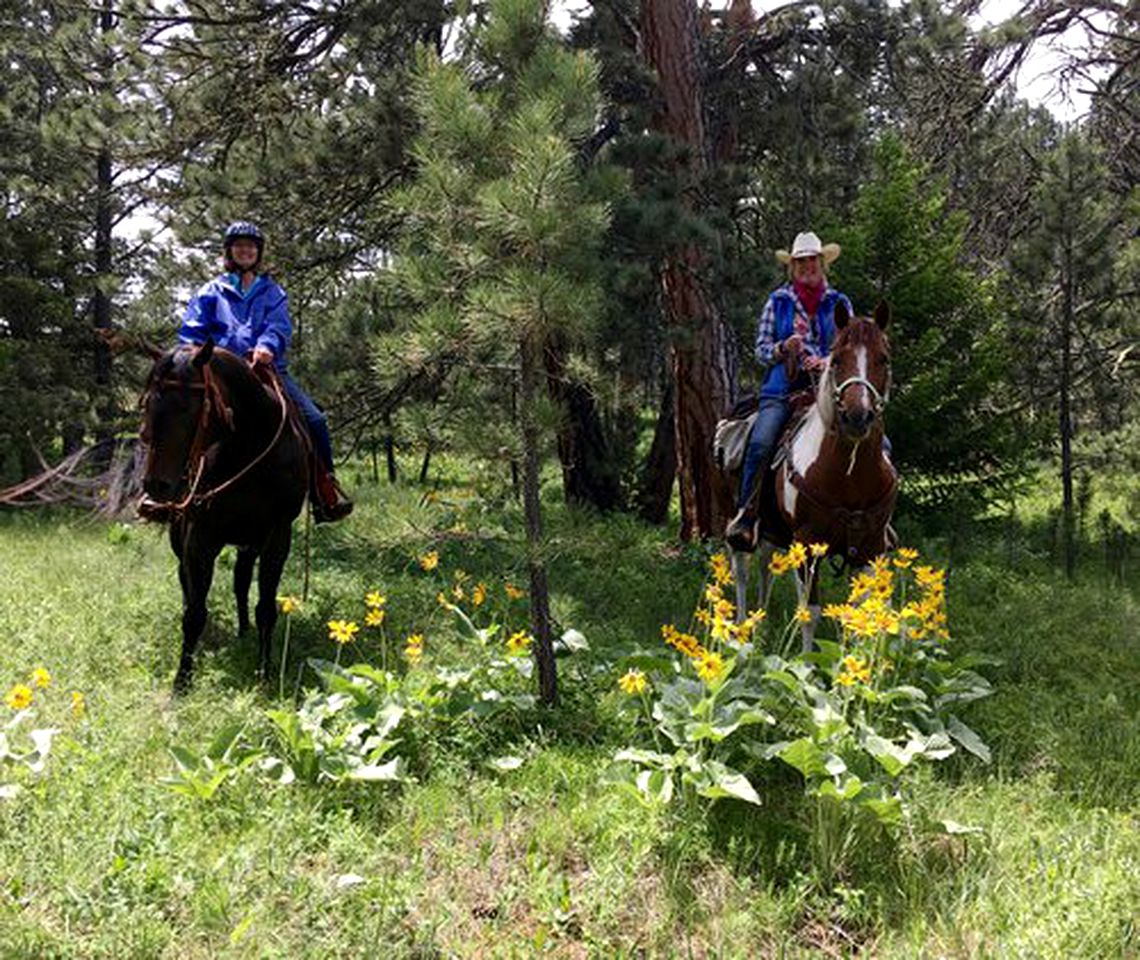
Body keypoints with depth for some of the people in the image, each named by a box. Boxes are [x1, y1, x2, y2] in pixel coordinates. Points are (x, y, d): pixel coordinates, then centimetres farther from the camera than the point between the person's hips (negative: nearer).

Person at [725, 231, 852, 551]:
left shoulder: (839, 303, 15)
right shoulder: (778, 301, 13)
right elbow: (761, 351, 11)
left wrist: (828, 361, -9)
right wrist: (783, 348, -11)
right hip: (782, 391, -1)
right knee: (760, 444, -29)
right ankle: (745, 516, -21)